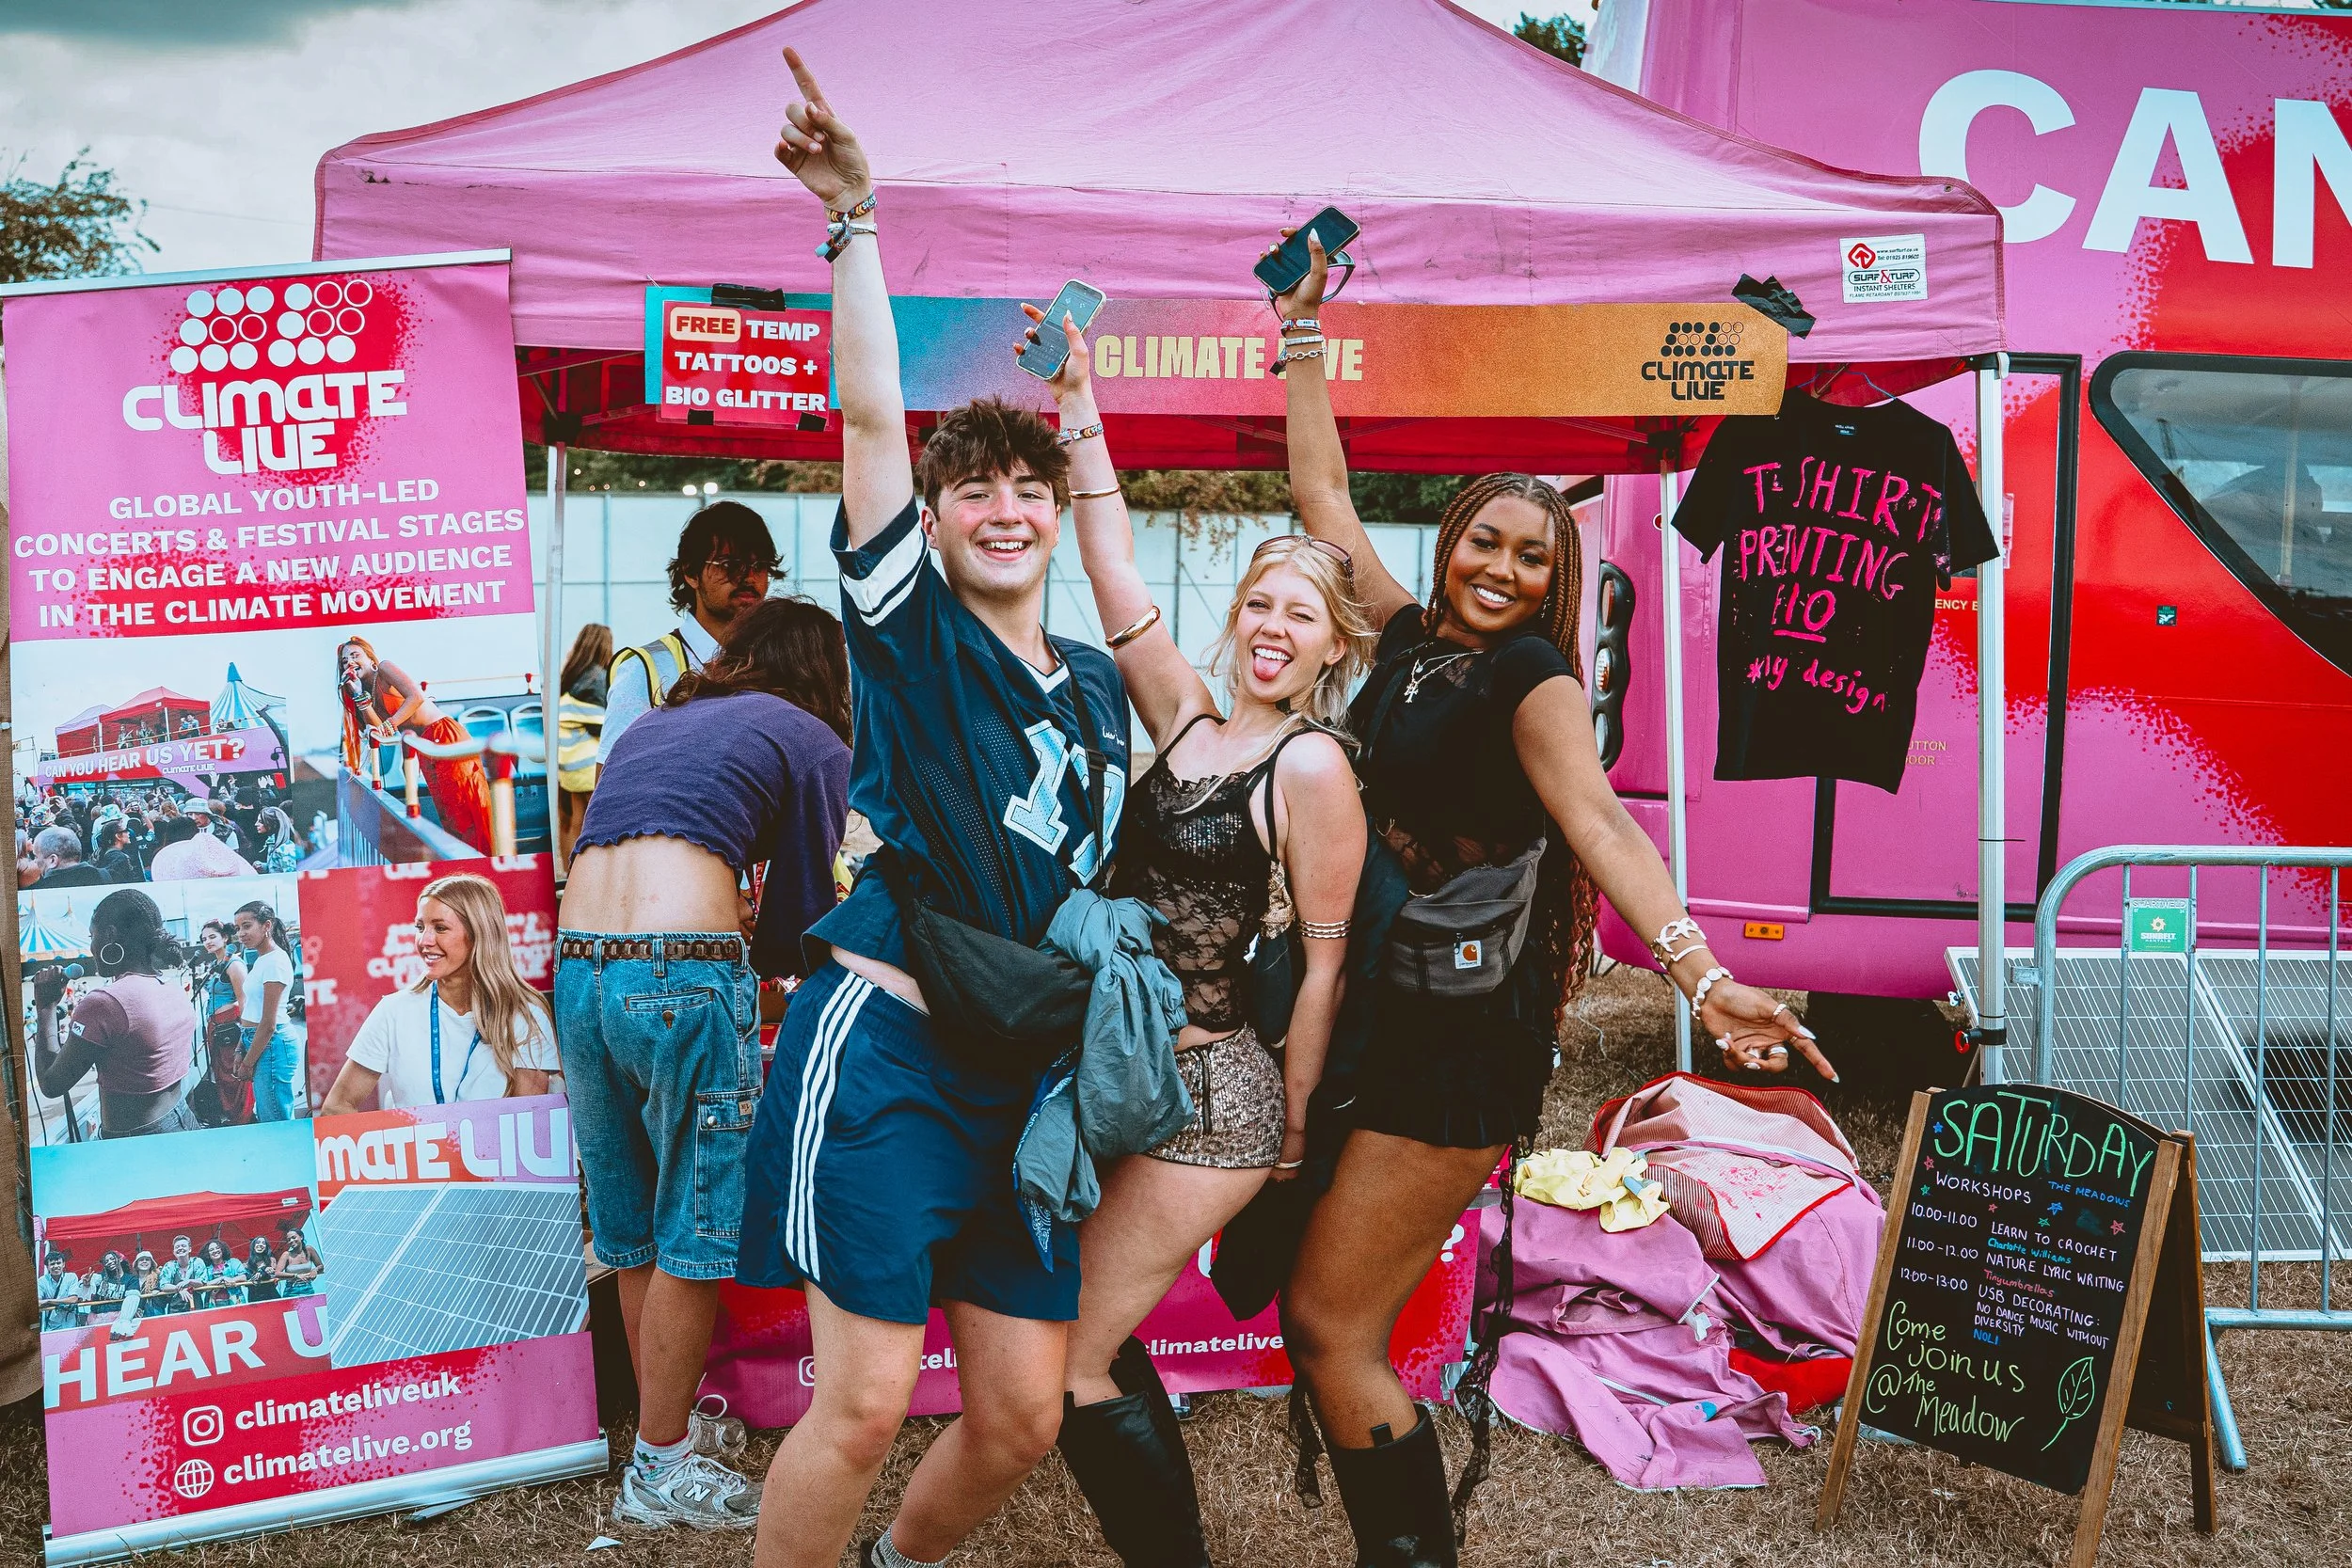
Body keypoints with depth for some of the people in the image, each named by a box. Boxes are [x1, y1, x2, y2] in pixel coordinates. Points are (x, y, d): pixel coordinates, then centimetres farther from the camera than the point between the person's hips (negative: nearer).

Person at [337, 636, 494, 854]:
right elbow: (378, 728, 2)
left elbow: (416, 696, -17)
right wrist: (359, 695, -2)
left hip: (447, 737, -9)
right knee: (448, 814, 7)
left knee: (465, 809, -12)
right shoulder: (369, 692, 20)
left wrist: (389, 726, -21)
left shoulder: (384, 669, -1)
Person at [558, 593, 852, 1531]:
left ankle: (670, 1423, 31)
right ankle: (660, 1468, 14)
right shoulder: (814, 742, 8)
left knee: (632, 1232, 17)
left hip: (578, 966, 7)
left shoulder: (655, 723, 27)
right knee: (692, 1235, 5)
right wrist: (762, 963, 31)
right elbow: (800, 917, 10)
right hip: (684, 974, -7)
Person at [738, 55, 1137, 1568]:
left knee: (1022, 1414, 10)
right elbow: (871, 416, -12)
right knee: (865, 1402, -9)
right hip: (886, 1045, -6)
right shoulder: (913, 632, -2)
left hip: (1030, 1071, 6)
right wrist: (855, 218, -16)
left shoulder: (1100, 688, 15)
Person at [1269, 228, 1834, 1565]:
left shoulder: (1531, 677, -7)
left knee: (1333, 1327, -7)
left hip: (1468, 1025, -7)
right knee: (1323, 1316, 9)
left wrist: (1700, 971, -37)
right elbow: (1322, 491, 19)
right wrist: (1303, 336, 21)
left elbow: (1598, 818, -23)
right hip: (1387, 1001, 7)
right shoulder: (1410, 641, 11)